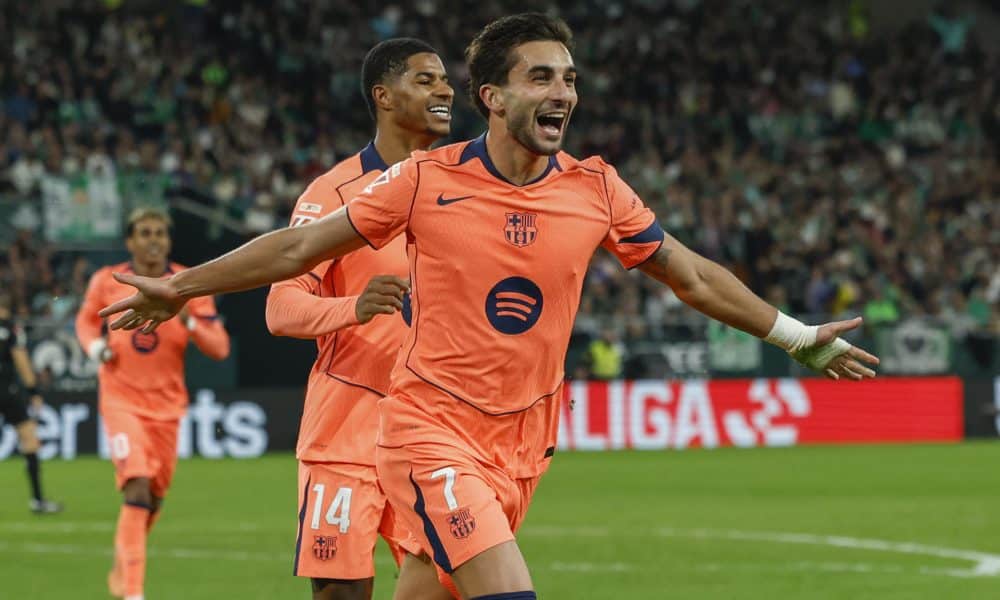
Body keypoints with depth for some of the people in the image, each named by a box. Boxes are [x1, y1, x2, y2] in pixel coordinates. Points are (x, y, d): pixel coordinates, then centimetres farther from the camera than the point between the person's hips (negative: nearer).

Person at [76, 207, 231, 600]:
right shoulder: (107, 282, -2)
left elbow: (219, 348, -4)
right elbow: (86, 320, 18)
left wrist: (190, 324, -22)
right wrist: (95, 346, -3)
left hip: (166, 405, 3)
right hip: (121, 401, -2)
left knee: (155, 496, 11)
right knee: (137, 489, -19)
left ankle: (122, 565, 39)